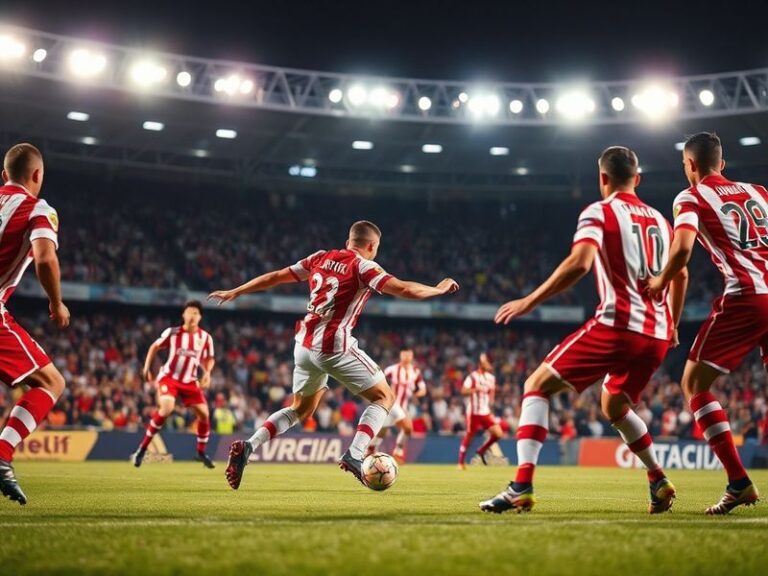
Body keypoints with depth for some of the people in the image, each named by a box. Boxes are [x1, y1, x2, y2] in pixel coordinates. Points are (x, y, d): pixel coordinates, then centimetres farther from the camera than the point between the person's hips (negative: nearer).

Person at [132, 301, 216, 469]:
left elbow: (209, 359, 14)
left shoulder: (205, 338, -1)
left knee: (204, 413, -5)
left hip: (190, 381, 4)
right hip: (169, 377, -4)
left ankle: (201, 453, 18)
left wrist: (207, 373, -6)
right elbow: (155, 347, 8)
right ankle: (142, 448, -15)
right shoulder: (172, 333, -6)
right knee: (167, 407, -28)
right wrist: (147, 368, 1)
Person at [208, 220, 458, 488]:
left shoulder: (321, 257, 12)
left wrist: (233, 293, 26)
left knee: (301, 409, 23)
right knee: (384, 396, 7)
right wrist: (439, 289, 2)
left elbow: (275, 277, 16)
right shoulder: (363, 267, -5)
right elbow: (405, 290, -15)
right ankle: (354, 455, -11)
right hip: (335, 347, -7)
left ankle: (246, 447, 6)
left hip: (305, 345, 7)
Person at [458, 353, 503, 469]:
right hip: (474, 412, -6)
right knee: (469, 436, 0)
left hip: (486, 412, 6)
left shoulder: (491, 377, 10)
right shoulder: (472, 377, -10)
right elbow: (464, 391, -19)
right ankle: (461, 462, 13)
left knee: (498, 434, -6)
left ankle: (482, 451, 16)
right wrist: (477, 389, -29)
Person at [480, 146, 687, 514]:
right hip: (657, 335, 7)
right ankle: (659, 482, 28)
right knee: (614, 406, 31)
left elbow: (579, 263, -18)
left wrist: (530, 301, -14)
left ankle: (522, 486, -14)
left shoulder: (600, 212, -1)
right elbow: (680, 275, 28)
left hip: (617, 325, -7)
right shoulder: (659, 219, 19)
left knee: (537, 386, 1)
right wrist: (672, 326, 40)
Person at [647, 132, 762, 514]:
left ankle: (739, 482, -5)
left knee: (694, 385, 6)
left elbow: (682, 250, -10)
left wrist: (660, 282, 7)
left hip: (745, 297, -5)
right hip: (763, 290, 6)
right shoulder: (757, 192, 20)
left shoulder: (692, 198, 4)